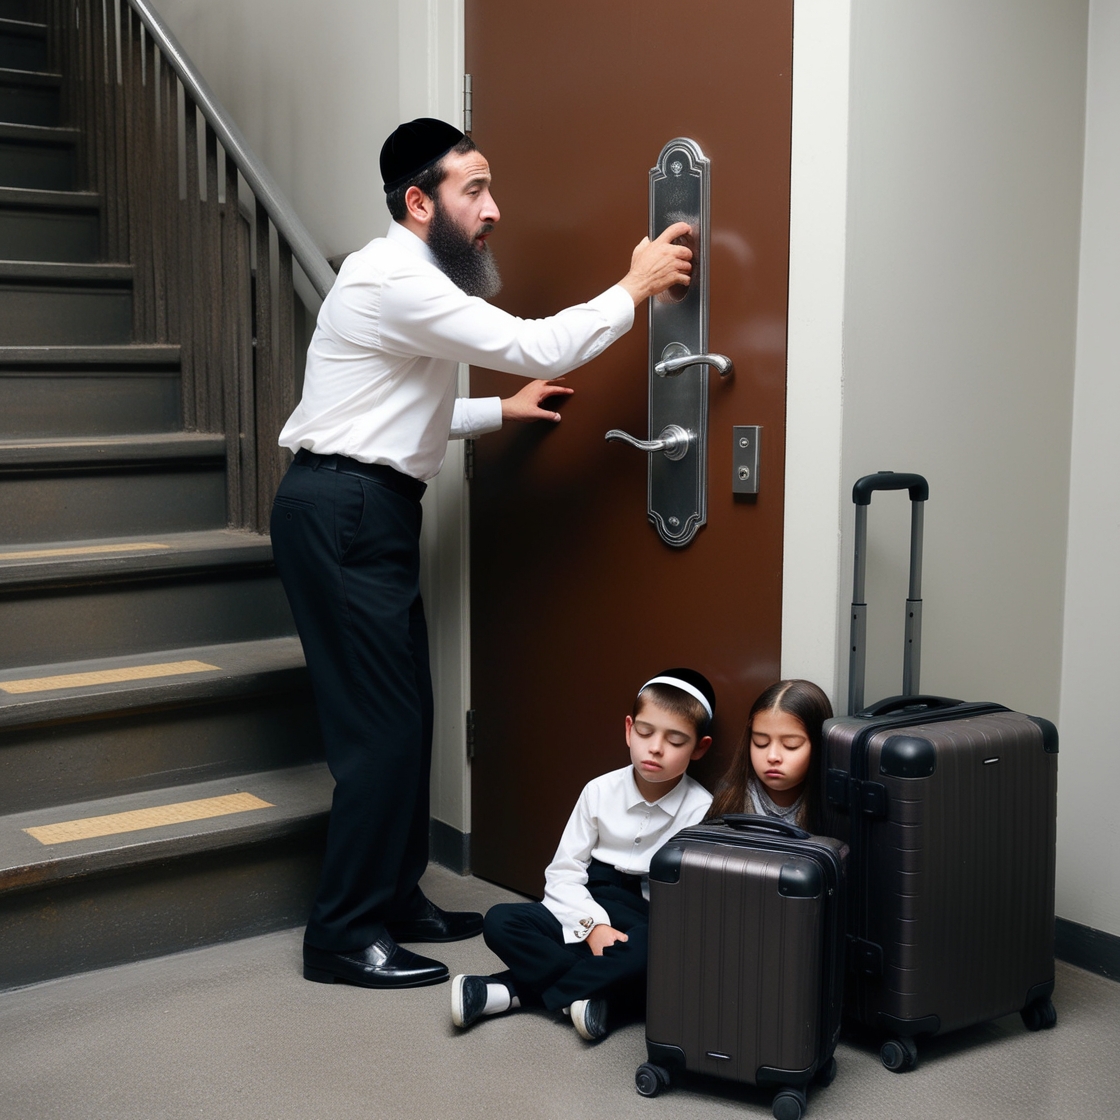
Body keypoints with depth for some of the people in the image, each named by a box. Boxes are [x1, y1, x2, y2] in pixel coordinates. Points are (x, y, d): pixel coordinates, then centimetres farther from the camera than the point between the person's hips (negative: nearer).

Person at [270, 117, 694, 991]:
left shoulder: (414, 280, 18)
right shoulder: (395, 280, -16)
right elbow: (536, 347, -20)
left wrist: (500, 411, 20)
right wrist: (635, 287, -11)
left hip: (370, 512, 10)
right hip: (344, 515, -10)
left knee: (404, 713, 13)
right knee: (382, 723, -8)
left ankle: (395, 897, 24)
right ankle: (344, 934, 1)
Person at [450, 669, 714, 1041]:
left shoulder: (703, 812, -7)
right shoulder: (600, 792, 0)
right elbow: (563, 872, -1)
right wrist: (593, 925, -17)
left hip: (652, 930, -3)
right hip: (592, 912, 3)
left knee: (656, 955, -38)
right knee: (501, 921, -18)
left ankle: (516, 990, -26)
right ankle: (594, 995, -28)